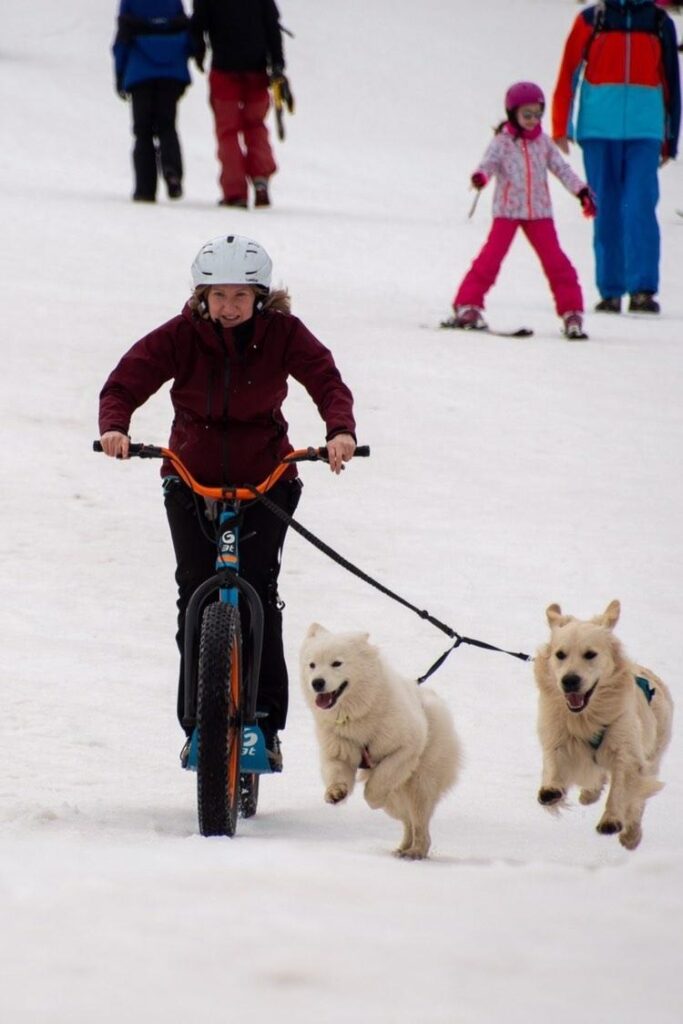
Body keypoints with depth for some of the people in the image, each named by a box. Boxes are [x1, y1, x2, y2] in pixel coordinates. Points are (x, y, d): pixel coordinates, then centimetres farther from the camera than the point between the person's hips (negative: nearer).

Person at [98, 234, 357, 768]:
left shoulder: (283, 334, -10)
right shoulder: (180, 335, -10)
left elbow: (327, 381, -17)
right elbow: (125, 382, -14)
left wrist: (340, 430, -38)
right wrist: (115, 426, -35)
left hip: (265, 479, -1)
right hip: (192, 478, 1)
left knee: (258, 593, -12)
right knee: (196, 594, -3)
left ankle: (267, 721, -5)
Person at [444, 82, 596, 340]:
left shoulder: (543, 142, 7)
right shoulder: (503, 141, -4)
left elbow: (561, 168, 11)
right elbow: (490, 161, -19)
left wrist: (581, 191, 1)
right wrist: (481, 175, -42)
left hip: (539, 211, 3)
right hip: (507, 210, -3)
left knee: (555, 261, -1)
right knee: (491, 256, -10)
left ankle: (572, 313, 5)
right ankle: (468, 306, -4)